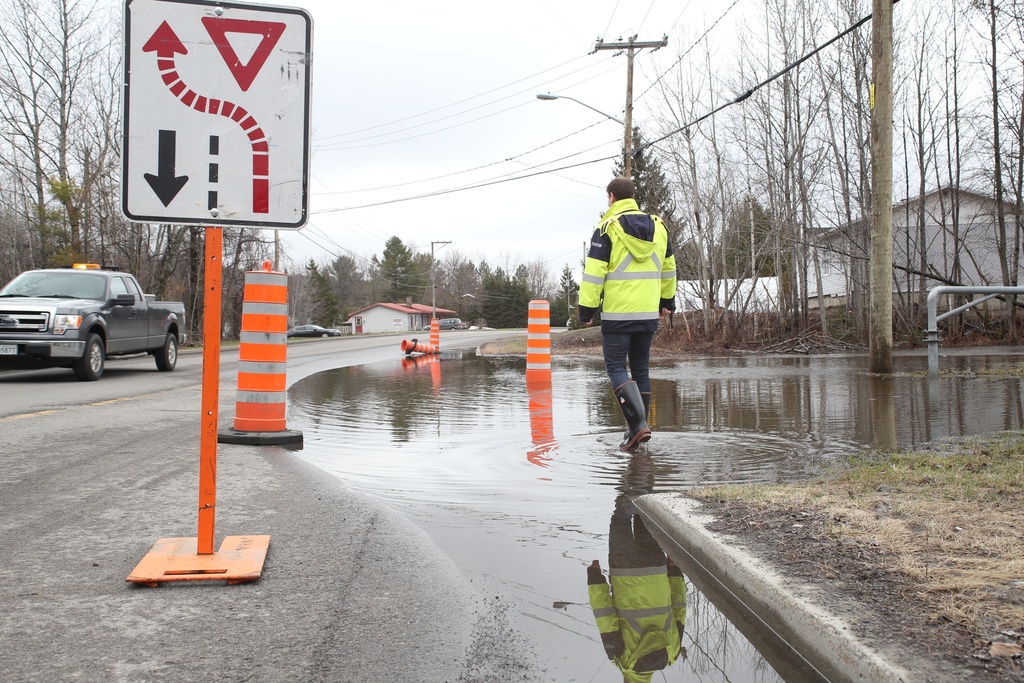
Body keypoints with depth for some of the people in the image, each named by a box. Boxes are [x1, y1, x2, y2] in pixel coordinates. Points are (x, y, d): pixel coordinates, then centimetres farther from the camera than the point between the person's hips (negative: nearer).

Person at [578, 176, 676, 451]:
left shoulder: (608, 228, -8)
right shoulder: (657, 226, 10)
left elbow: (594, 272, -12)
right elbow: (668, 268, 20)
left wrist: (587, 308, -6)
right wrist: (667, 300, 30)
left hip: (617, 314, -6)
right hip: (649, 314, 6)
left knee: (616, 367, -1)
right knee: (640, 368, 14)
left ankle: (638, 423, -15)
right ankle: (638, 428, 18)